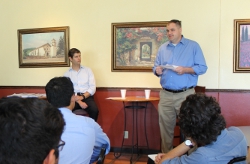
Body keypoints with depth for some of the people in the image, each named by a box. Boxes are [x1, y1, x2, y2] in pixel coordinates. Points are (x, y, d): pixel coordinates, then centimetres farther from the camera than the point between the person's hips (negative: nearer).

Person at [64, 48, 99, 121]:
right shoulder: (67, 74, 11)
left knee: (94, 110, -31)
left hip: (87, 96, 1)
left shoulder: (88, 70, 14)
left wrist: (82, 97, -12)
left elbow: (93, 87, 4)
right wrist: (79, 102, -17)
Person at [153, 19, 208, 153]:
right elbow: (155, 67, 13)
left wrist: (185, 70, -18)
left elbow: (202, 67, -3)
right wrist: (157, 71, -10)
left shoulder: (193, 46, 1)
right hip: (165, 95, 4)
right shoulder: (162, 48, 13)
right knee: (166, 128, 8)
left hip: (186, 95, -3)